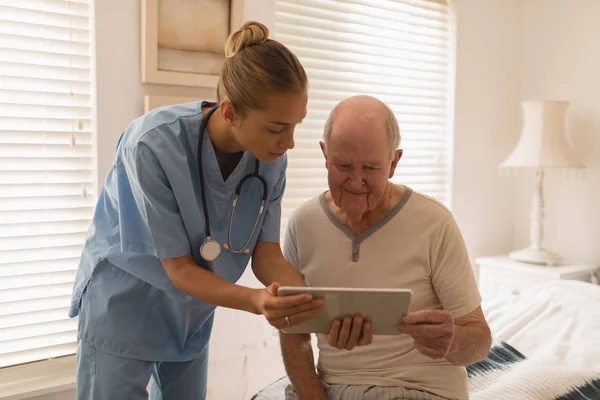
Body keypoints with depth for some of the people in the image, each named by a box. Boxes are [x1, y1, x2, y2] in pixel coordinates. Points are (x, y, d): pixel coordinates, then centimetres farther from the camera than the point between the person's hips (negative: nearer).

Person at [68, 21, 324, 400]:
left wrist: (318, 303, -30)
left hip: (193, 311, 5)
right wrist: (255, 301, -41)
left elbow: (267, 253, -11)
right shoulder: (153, 144, -31)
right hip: (124, 305, -5)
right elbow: (179, 268, -25)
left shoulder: (272, 157, -16)